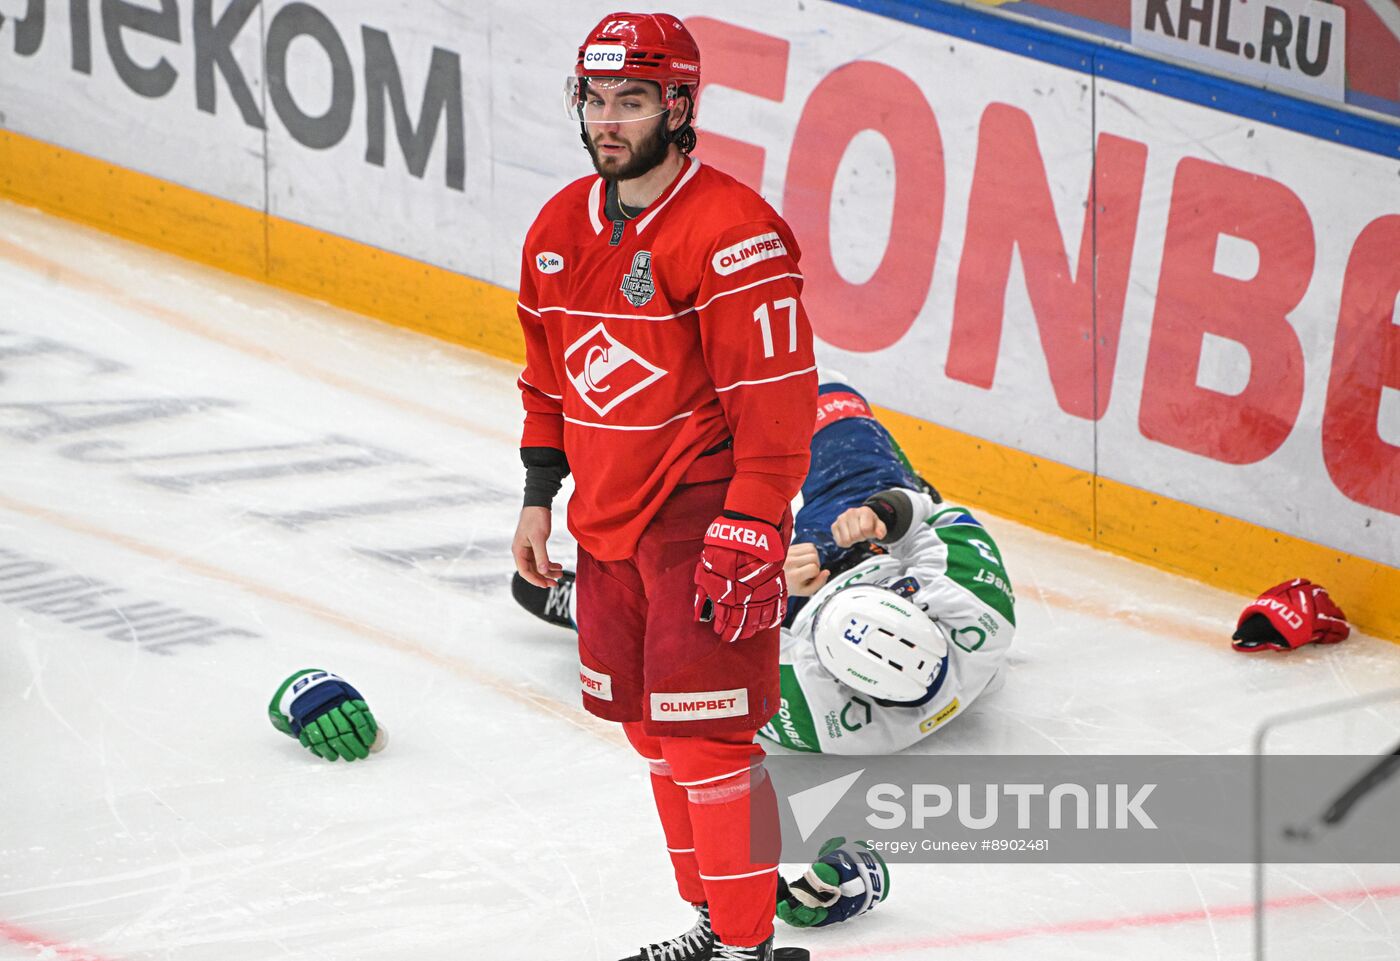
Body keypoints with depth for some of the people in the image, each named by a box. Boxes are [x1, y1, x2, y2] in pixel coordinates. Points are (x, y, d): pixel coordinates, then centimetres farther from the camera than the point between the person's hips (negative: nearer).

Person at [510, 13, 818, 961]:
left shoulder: (732, 232, -19)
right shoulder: (562, 227, 7)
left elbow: (777, 399, -20)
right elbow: (549, 375, 19)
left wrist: (751, 536, -23)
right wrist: (539, 497, 16)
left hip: (701, 515, -8)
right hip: (607, 519, 8)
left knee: (705, 734, -10)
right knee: (652, 728, 15)